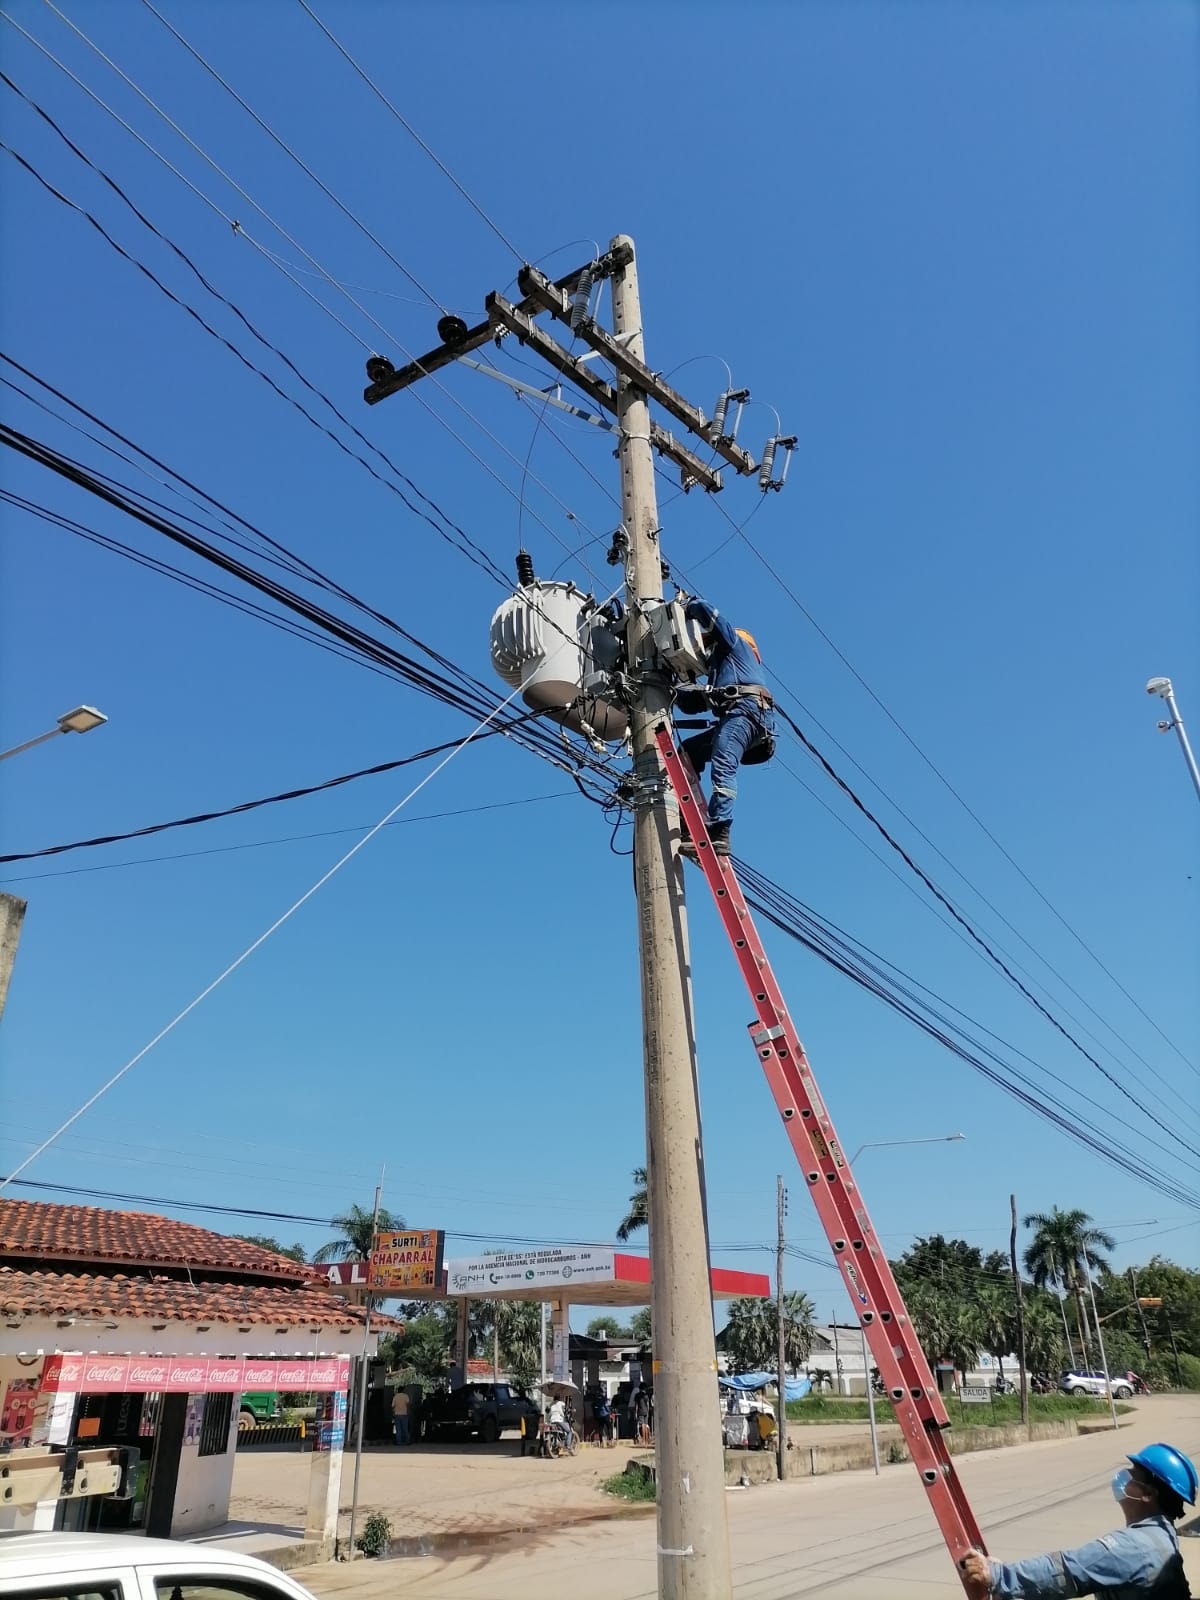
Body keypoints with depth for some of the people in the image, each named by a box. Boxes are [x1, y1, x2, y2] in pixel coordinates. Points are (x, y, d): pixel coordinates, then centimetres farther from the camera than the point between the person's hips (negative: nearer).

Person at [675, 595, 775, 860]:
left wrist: (684, 610, 24)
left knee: (722, 767, -26)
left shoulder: (732, 641, 20)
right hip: (734, 717, 9)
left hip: (747, 709, -9)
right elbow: (691, 704, 35)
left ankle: (718, 833, -40)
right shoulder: (717, 674, 40)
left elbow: (704, 609, 7)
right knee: (688, 752, 14)